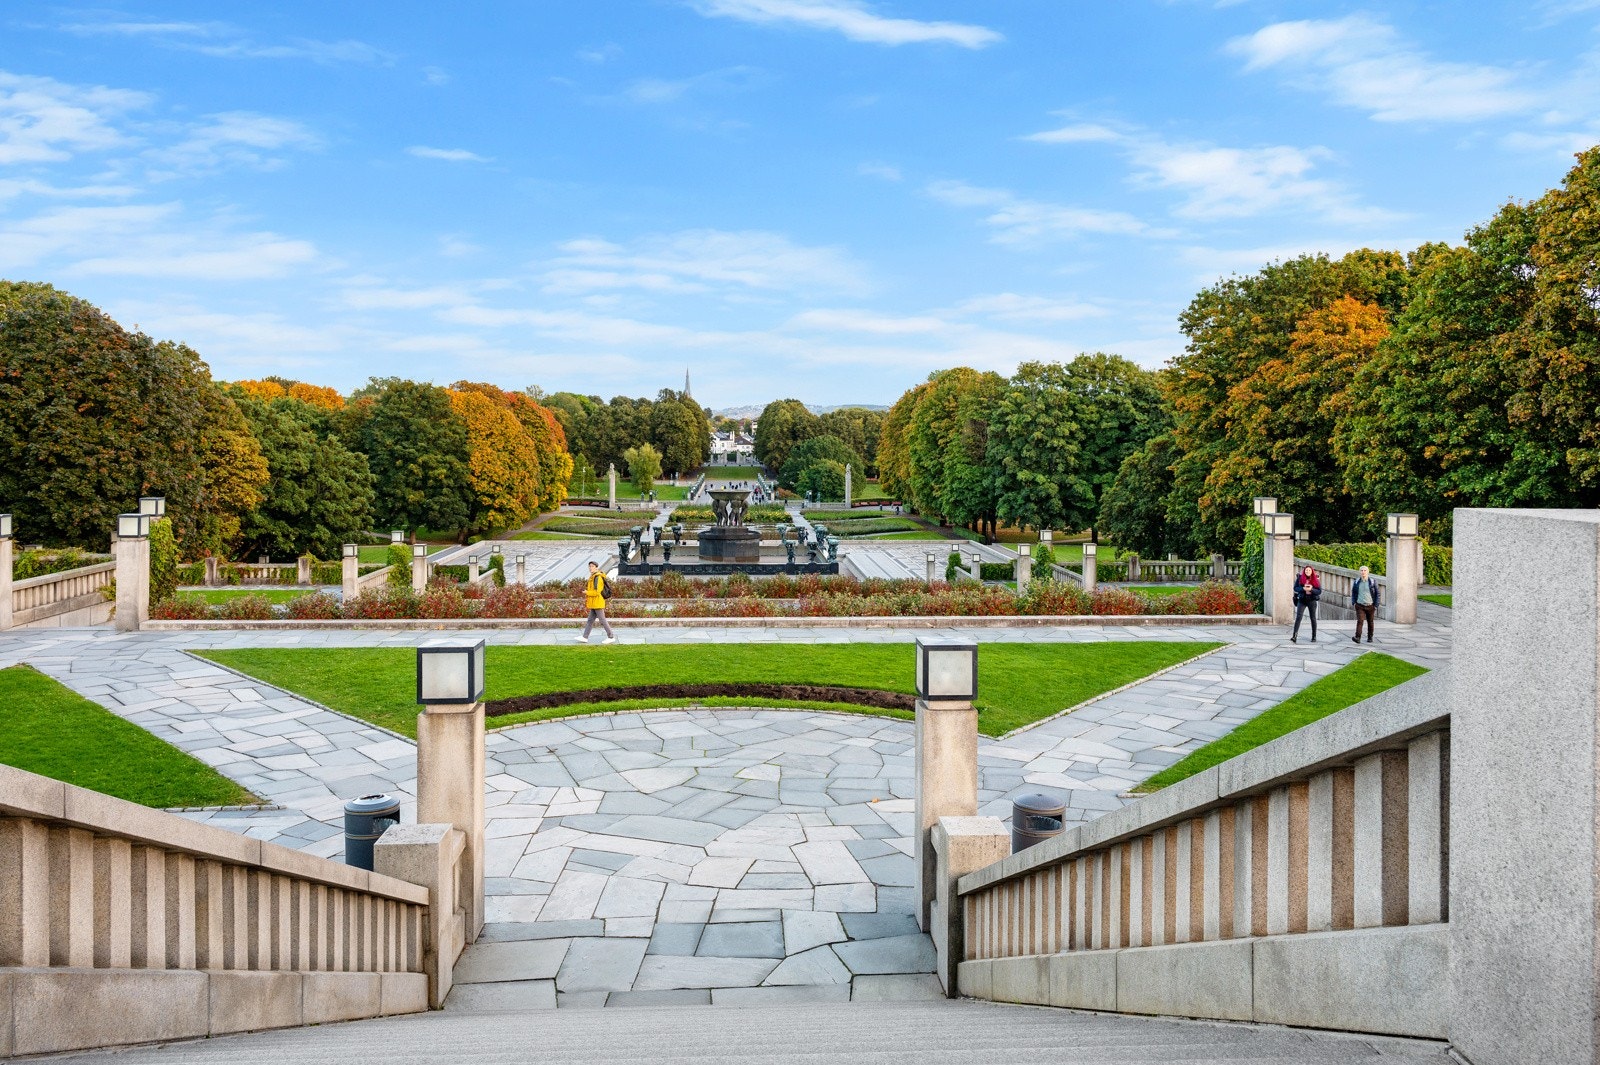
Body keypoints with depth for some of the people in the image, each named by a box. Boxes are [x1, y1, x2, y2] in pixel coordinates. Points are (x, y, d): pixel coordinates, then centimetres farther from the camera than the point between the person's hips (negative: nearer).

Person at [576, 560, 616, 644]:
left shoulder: (598, 578, -17)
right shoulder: (593, 577, 15)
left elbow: (597, 592, -22)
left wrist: (587, 592, -10)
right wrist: (587, 598, 20)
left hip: (598, 603, -10)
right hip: (594, 604, 10)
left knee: (602, 620, -4)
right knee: (590, 620, 11)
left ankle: (611, 637, 2)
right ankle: (585, 637, 15)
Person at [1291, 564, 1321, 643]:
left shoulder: (1316, 580, 2)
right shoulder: (1300, 578, 1)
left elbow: (1319, 591, -1)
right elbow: (1295, 588, 0)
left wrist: (1311, 589, -18)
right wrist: (1303, 589, -17)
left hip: (1312, 601, 1)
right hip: (1302, 600, -1)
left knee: (1313, 618, 10)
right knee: (1298, 617, -14)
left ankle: (1314, 637, 21)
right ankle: (1294, 636, -21)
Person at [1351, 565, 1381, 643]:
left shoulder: (1373, 582, -3)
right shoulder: (1357, 582, 2)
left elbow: (1377, 594, 0)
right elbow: (1353, 593, 13)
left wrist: (1376, 605, -4)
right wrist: (1353, 603, 3)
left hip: (1370, 606, 0)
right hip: (1360, 606, 0)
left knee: (1370, 622, 12)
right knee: (1360, 621, -15)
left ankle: (1370, 637, 27)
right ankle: (1357, 637, -24)